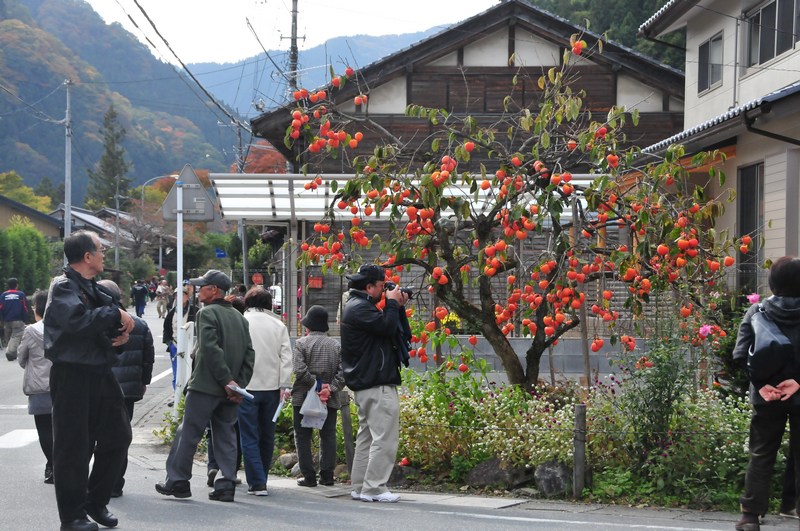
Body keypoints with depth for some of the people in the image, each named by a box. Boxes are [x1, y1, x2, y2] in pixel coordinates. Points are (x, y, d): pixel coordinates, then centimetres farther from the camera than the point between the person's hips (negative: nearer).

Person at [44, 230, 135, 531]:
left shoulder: (94, 288, 15)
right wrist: (116, 314, -20)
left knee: (118, 436, 11)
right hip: (72, 374, -9)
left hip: (100, 371, 9)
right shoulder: (63, 287, -11)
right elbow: (78, 320, -30)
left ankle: (96, 501, 25)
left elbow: (110, 322, 21)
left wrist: (122, 331, -3)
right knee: (73, 446, -2)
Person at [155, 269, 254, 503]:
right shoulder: (239, 317, 14)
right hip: (230, 390, 7)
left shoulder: (207, 313, -8)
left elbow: (211, 350, -19)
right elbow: (249, 354, 8)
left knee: (188, 433, 2)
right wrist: (239, 383, 4)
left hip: (205, 387, -7)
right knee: (226, 435, 10)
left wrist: (226, 380, -17)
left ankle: (177, 481, 5)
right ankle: (227, 485, 6)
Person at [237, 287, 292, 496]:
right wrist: (284, 385, 0)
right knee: (267, 437, 15)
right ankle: (260, 480, 24)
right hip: (272, 387, 3)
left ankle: (257, 483, -7)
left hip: (246, 386, -3)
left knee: (250, 437, 1)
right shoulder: (278, 325, 4)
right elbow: (286, 356, 0)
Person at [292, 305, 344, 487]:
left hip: (303, 398, -3)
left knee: (303, 437, 6)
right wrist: (329, 388, -9)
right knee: (328, 436, 11)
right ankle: (327, 475, 8)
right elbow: (343, 372, -5)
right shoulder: (336, 345, 4)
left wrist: (316, 385, -10)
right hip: (330, 400, 3)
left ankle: (309, 476, 2)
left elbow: (299, 369, -17)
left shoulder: (301, 343, -6)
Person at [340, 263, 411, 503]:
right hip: (377, 385, -11)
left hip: (365, 383, 11)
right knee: (384, 438, -10)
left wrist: (398, 307, 9)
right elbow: (388, 327, -24)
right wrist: (392, 303, -10)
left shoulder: (358, 306, 21)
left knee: (367, 437, 14)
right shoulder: (360, 308, -12)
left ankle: (360, 487, 17)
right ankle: (374, 488, -10)